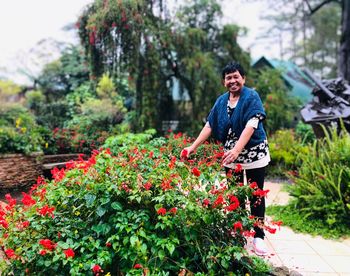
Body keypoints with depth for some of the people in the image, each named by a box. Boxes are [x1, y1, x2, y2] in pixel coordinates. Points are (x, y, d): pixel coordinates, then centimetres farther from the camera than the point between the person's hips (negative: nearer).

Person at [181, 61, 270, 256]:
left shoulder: (252, 97, -10)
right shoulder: (221, 101, 6)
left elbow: (251, 125, -22)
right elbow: (209, 126, 6)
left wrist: (237, 149, -34)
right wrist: (193, 147, -2)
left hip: (254, 154, -4)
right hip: (230, 155, 4)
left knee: (256, 195, 4)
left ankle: (258, 236, 17)